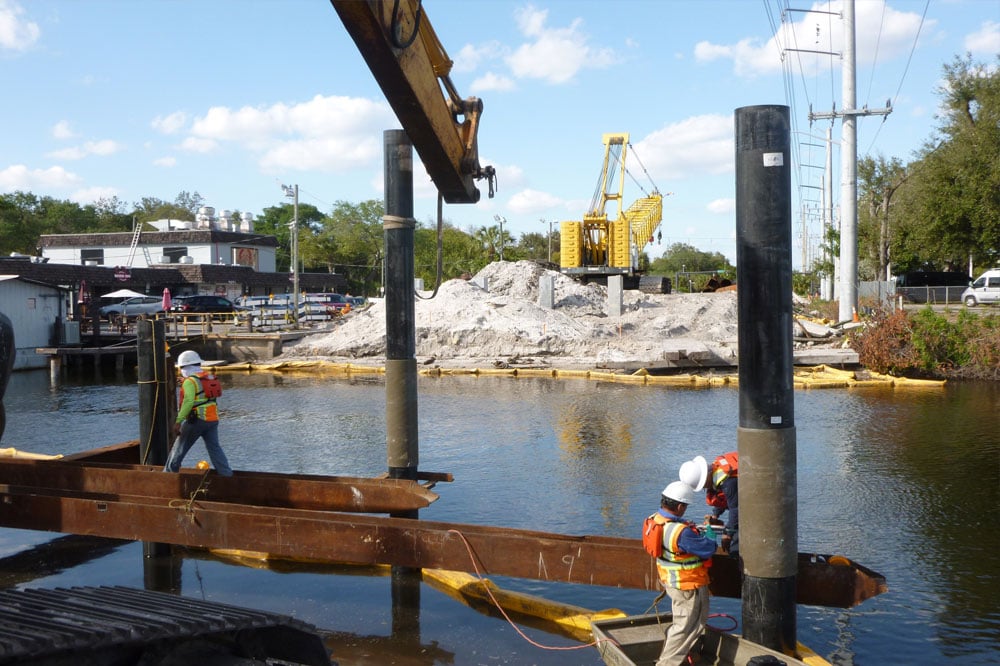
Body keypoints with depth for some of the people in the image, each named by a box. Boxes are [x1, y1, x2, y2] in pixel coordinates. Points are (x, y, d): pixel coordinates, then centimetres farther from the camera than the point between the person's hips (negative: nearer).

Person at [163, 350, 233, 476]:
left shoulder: (190, 381, -10)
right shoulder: (209, 378, 14)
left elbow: (188, 401, -21)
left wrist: (178, 421, -21)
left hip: (196, 420, -7)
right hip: (213, 420, 7)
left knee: (179, 448, 7)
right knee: (215, 448, 7)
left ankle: (168, 474, 17)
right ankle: (227, 474, -1)